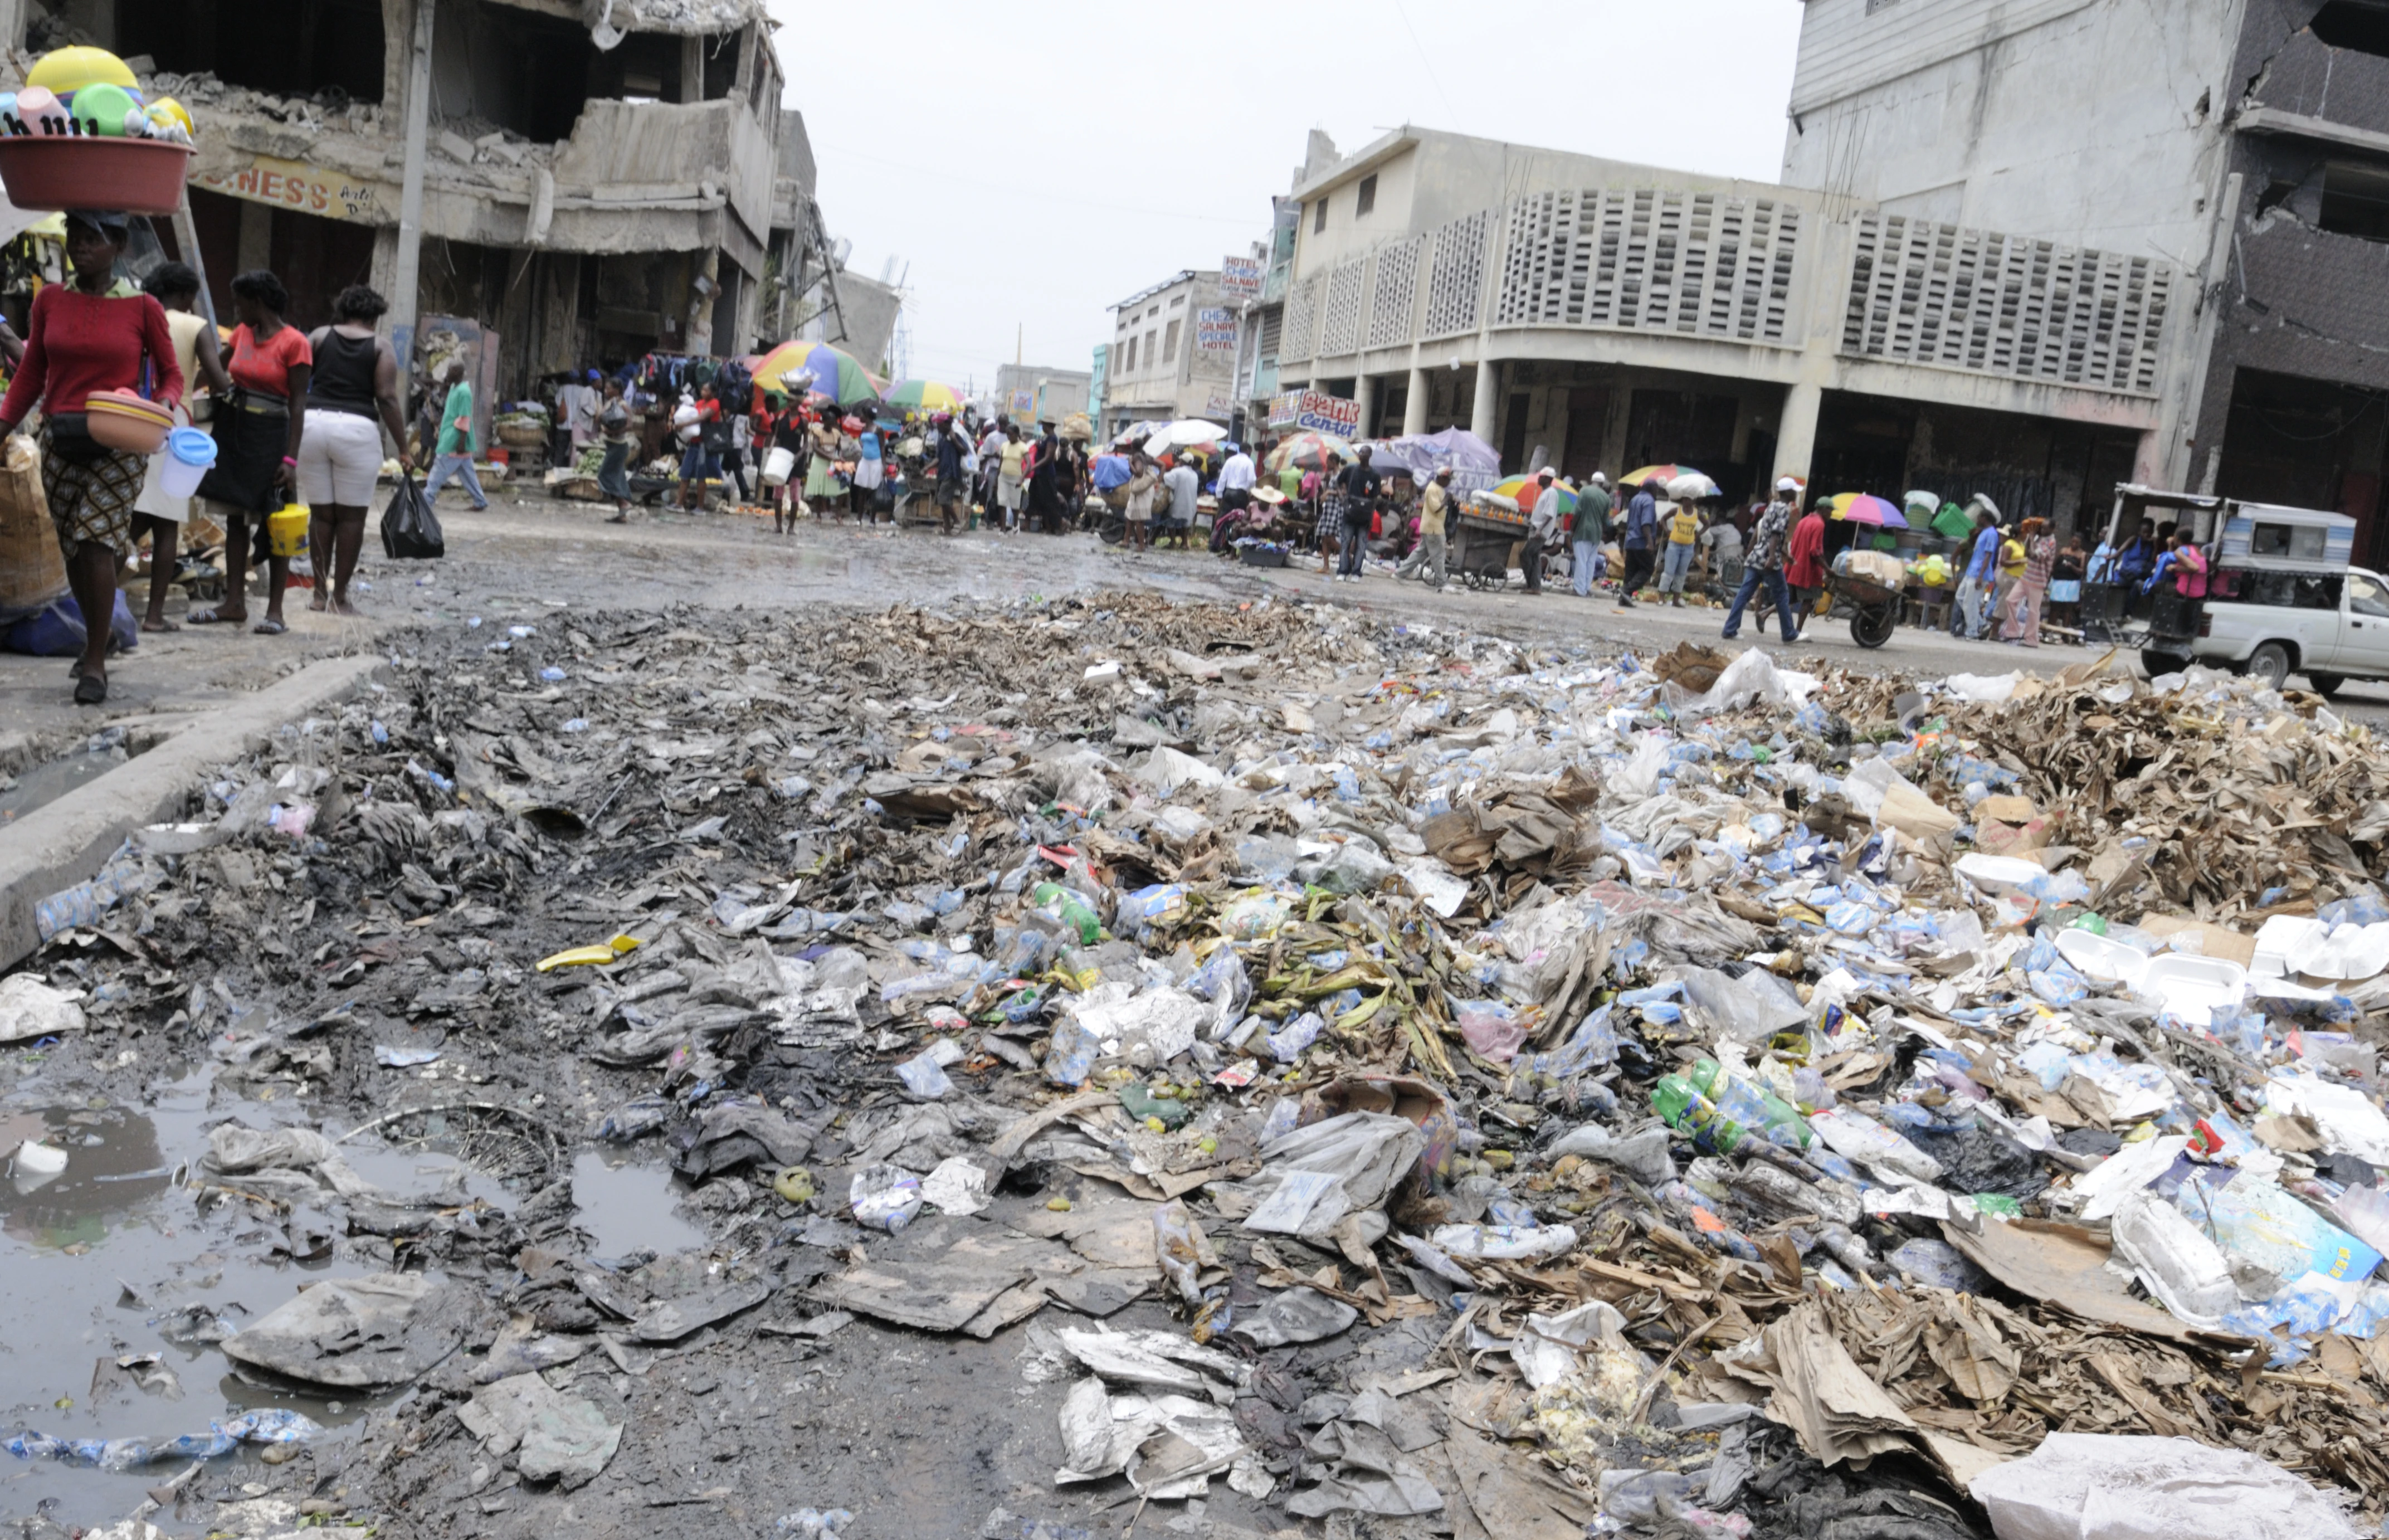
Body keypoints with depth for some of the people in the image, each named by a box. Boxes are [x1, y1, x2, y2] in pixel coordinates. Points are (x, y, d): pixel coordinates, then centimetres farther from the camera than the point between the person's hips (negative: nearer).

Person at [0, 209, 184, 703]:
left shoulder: (143, 307, -2)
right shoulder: (50, 299, 7)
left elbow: (171, 374, 6)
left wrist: (162, 406, -15)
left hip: (118, 444, -4)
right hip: (60, 440, 4)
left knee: (97, 542, -12)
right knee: (72, 547, 8)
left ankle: (95, 662, -7)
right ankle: (96, 639, 25)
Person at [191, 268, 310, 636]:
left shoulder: (294, 343, -10)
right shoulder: (242, 333, 9)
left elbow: (298, 405, -12)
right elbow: (216, 368, 25)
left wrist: (291, 458, -16)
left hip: (270, 435, -7)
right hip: (233, 428, 7)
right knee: (235, 517, 9)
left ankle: (275, 610, 3)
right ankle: (235, 602, 15)